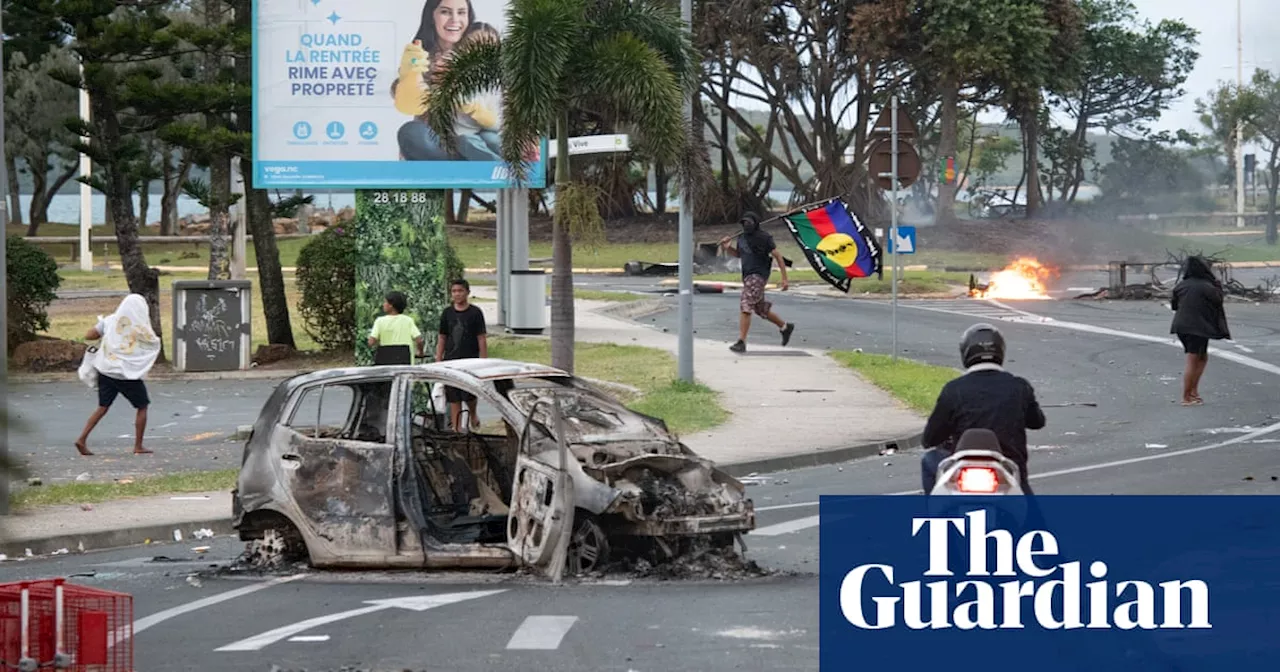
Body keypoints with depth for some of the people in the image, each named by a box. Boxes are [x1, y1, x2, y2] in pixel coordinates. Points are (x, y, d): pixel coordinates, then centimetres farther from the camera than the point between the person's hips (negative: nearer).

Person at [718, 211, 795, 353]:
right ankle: (785, 327, 39)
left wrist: (784, 279, -13)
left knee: (745, 307, -18)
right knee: (761, 309, 18)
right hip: (747, 277, 9)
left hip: (758, 276, -9)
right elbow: (738, 254, 28)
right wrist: (728, 247, 6)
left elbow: (778, 256, -10)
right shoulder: (742, 237, 11)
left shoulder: (764, 238, -12)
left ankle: (741, 342, -21)